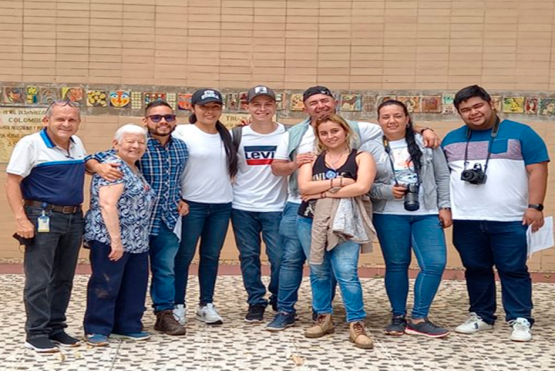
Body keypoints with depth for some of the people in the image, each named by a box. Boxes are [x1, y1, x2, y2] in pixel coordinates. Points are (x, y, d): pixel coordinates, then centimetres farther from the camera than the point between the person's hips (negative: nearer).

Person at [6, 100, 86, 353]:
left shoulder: (77, 143, 10)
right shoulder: (31, 144, -10)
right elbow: (12, 182, -12)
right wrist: (21, 218, -20)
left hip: (74, 219, 7)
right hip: (44, 218, -7)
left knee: (64, 278, 12)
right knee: (39, 280, -5)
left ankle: (56, 328, 22)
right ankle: (36, 334, 3)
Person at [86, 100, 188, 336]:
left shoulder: (181, 148, 5)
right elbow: (92, 159, -16)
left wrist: (179, 200, 9)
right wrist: (100, 167, -37)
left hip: (168, 220, 5)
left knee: (166, 269, 11)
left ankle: (165, 313, 24)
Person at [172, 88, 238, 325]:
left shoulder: (227, 135, 10)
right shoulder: (183, 132, -5)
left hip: (222, 205, 5)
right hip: (191, 204, -4)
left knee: (211, 255, 10)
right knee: (184, 255, 2)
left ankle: (206, 305, 19)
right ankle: (178, 305, 12)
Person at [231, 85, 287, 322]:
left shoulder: (288, 134, -1)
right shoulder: (237, 135, 1)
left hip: (276, 207, -1)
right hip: (242, 207, 1)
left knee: (280, 257, -1)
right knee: (249, 256, 7)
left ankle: (279, 300, 21)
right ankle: (256, 301, 20)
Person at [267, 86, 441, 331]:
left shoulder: (354, 129, 2)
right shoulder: (294, 134, 7)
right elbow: (276, 168, 8)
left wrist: (423, 130, -11)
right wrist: (294, 164, -13)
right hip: (299, 206, 1)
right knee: (291, 259, 3)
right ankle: (285, 312, 14)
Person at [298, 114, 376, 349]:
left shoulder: (361, 158, 4)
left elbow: (362, 187, -13)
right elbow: (304, 188, -5)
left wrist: (324, 192, -9)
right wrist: (339, 182, -11)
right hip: (311, 221, 3)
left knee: (347, 273, -11)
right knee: (319, 272, 8)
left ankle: (356, 325, -4)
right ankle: (323, 319, 21)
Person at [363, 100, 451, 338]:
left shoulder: (426, 143, 5)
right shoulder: (371, 149, 2)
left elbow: (442, 176, 8)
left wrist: (445, 206, 2)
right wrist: (388, 191, -15)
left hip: (427, 214, 1)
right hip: (390, 215, -1)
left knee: (435, 263, -7)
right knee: (396, 265, 5)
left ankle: (419, 319, 4)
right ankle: (398, 317, 20)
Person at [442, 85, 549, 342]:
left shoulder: (519, 133, 0)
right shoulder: (452, 139, 12)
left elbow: (537, 170, -4)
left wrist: (535, 206, -12)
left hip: (510, 220, -3)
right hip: (466, 220, 4)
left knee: (513, 270, 0)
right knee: (475, 269, 11)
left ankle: (520, 320, 9)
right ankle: (481, 316, 23)